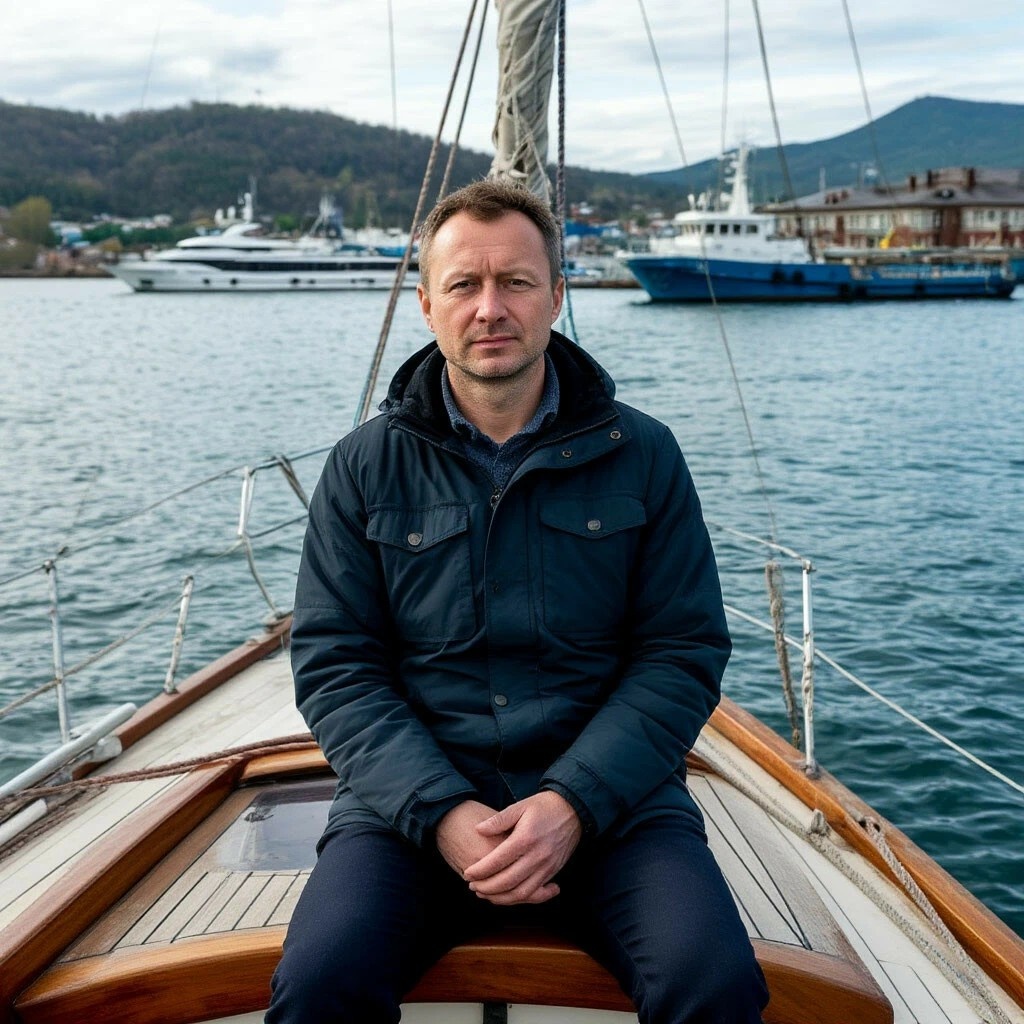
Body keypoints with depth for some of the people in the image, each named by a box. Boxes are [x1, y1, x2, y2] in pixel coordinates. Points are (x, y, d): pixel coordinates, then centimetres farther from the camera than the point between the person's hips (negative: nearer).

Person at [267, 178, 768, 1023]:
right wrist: (440, 812, -13)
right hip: (415, 797, 0)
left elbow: (684, 653, 2)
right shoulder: (365, 467, 5)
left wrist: (574, 803, -12)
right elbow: (334, 666, 2)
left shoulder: (642, 455, 4)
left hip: (607, 797, 0)